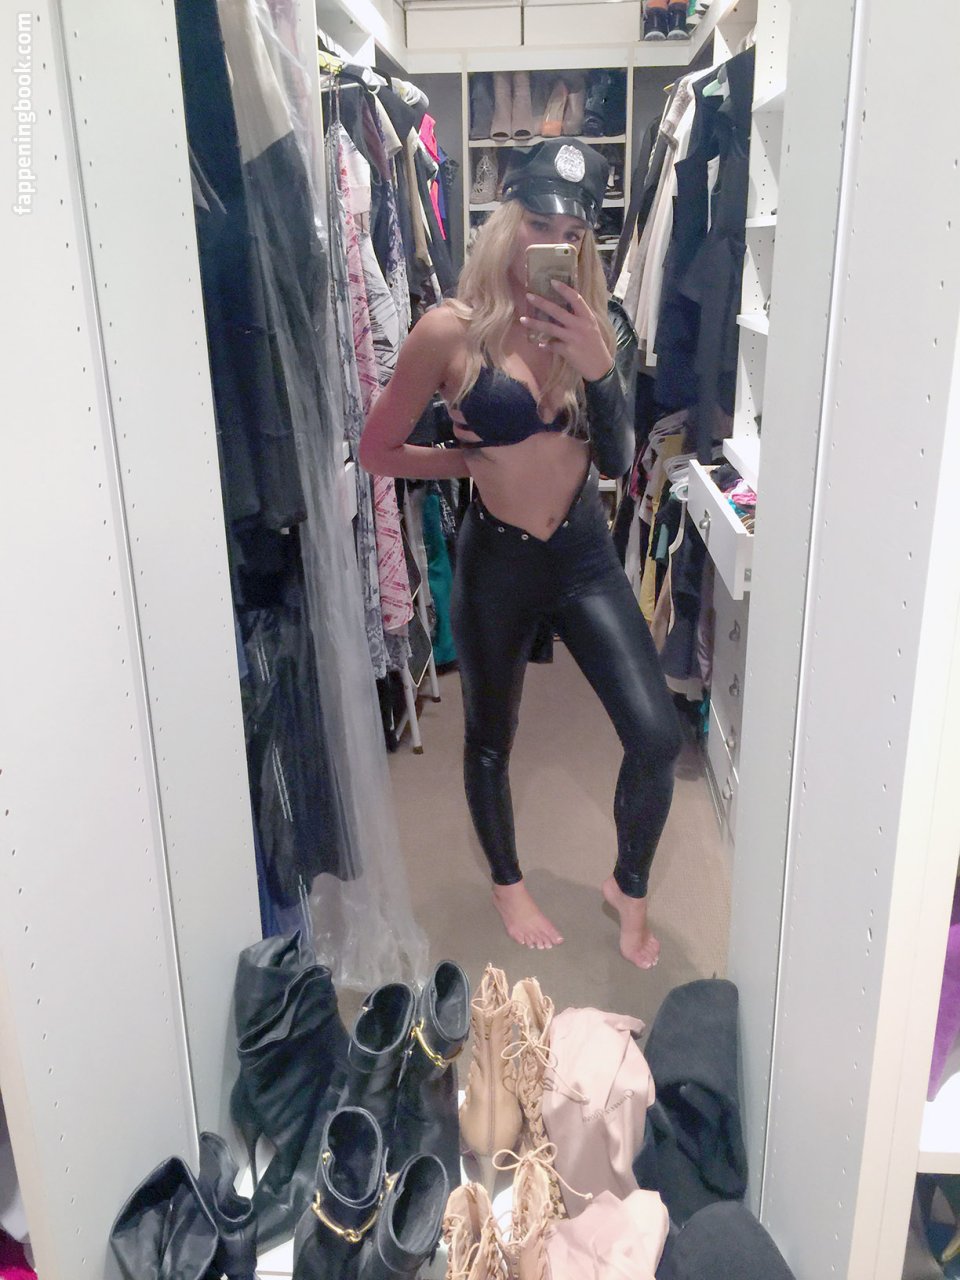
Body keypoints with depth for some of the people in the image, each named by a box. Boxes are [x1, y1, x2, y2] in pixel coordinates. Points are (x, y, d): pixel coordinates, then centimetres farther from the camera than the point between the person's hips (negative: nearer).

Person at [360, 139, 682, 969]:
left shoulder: (602, 327, 1)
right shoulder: (453, 331, -12)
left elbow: (617, 462, -5)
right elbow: (379, 451, -6)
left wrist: (598, 366, -19)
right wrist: (479, 460, 0)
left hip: (585, 555, 3)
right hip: (496, 560, -2)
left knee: (657, 736, -4)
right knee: (491, 739, 15)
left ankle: (629, 887, 25)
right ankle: (508, 883, 43)